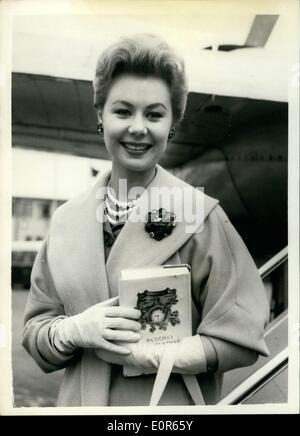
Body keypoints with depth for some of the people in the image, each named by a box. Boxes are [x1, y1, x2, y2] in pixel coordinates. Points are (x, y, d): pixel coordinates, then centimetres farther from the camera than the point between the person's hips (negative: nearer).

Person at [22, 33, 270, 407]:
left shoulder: (201, 215, -15)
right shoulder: (66, 219, -5)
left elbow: (240, 338, -13)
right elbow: (35, 332, 0)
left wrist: (143, 355, -21)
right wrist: (75, 330, -19)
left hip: (171, 404, -3)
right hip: (80, 400, 3)